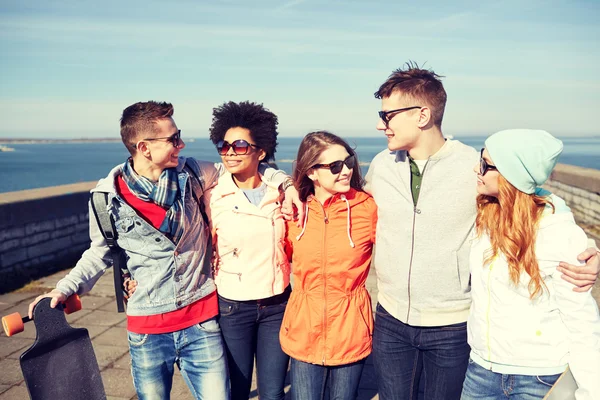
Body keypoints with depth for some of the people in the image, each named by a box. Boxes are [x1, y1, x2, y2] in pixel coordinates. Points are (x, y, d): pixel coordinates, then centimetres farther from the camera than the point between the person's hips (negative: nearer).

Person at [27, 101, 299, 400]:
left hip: (202, 320, 1)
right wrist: (65, 288, -3)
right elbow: (101, 252, 8)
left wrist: (285, 182, -2)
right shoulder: (107, 197, -8)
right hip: (146, 329, 0)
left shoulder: (190, 174, -6)